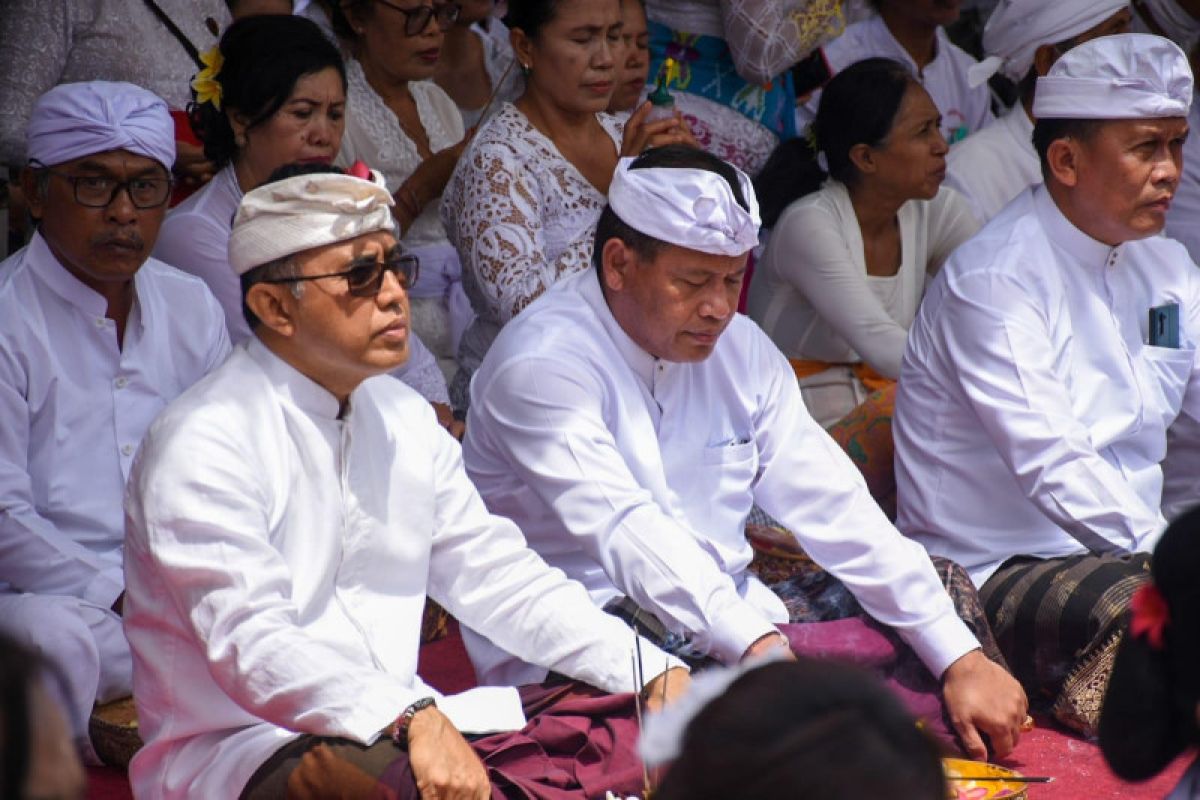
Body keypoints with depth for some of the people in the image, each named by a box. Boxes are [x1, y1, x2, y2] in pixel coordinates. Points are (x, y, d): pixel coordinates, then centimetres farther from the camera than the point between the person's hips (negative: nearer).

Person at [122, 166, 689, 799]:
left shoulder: (402, 418, 16)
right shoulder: (203, 443, -11)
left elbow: (500, 579, 16)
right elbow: (252, 646, -23)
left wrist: (656, 673, 2)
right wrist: (413, 720, -38)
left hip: (402, 727, 8)